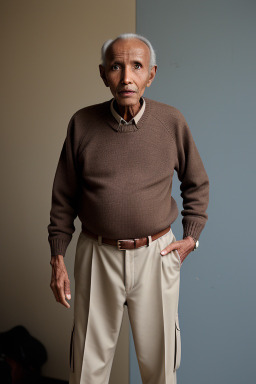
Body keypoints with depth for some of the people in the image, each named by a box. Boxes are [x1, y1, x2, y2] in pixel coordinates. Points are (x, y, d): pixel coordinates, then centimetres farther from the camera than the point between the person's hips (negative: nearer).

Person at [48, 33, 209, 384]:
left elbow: (197, 184, 10)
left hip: (156, 254, 0)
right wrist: (57, 259, 1)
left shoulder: (172, 122, -5)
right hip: (97, 255, 0)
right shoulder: (82, 124, -5)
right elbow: (64, 196, 2)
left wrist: (191, 237, 3)